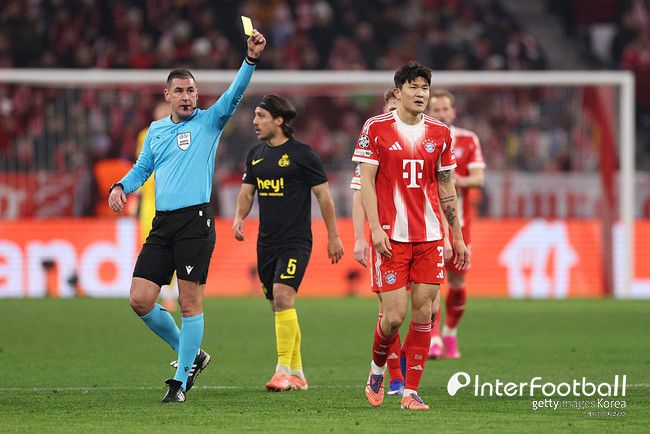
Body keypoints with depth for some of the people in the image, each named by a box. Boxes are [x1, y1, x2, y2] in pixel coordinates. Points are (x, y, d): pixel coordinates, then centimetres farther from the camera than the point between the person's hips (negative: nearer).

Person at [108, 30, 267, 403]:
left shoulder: (208, 122, 3)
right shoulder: (156, 130, 17)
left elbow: (234, 95, -12)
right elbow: (143, 167, 29)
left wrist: (252, 58, -27)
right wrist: (122, 186, 9)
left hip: (196, 221, -5)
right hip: (162, 224, 5)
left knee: (190, 303, -6)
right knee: (141, 301, -2)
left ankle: (181, 379, 4)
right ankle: (191, 354, 17)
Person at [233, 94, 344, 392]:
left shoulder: (301, 154, -7)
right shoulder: (255, 155, 11)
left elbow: (323, 194, -3)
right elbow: (247, 192, 17)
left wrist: (333, 236, -2)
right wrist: (239, 217, -4)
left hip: (295, 241, -7)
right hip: (266, 242, 7)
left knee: (283, 297, -21)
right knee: (279, 307, 9)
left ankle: (283, 370, -19)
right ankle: (297, 374, 18)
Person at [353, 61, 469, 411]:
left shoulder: (439, 133, 9)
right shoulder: (376, 128, -1)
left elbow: (446, 188, 16)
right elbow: (366, 181, -2)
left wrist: (457, 237, 14)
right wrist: (375, 228, -12)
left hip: (429, 236, 3)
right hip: (390, 237, -3)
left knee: (423, 313, -2)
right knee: (395, 315, -7)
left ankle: (411, 392, 3)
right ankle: (376, 371, 21)